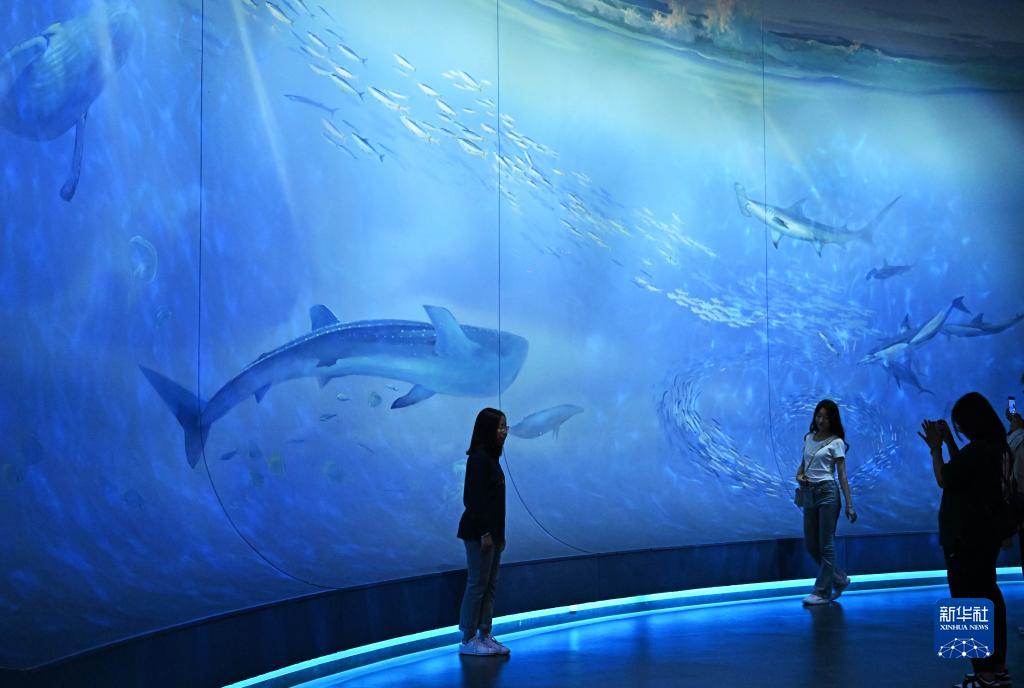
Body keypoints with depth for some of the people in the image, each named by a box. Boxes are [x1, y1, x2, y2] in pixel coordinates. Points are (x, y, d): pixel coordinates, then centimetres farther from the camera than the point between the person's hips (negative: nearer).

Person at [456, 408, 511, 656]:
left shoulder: (491, 457, 13)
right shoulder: (479, 458, -15)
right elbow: (475, 498, -19)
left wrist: (499, 534, 16)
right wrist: (484, 533, -20)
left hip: (492, 531, 9)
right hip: (478, 532, -9)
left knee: (489, 585, 11)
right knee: (477, 584, -3)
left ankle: (485, 635, 17)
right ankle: (468, 640, 3)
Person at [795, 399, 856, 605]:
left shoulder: (836, 443, -6)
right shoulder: (808, 438, 11)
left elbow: (842, 476, -8)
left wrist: (849, 505, -12)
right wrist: (799, 475, -1)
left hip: (827, 492, -7)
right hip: (809, 493, 7)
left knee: (825, 544, -2)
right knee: (810, 544, 8)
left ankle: (822, 592, 5)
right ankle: (839, 579, 26)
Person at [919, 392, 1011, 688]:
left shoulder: (977, 451, -23)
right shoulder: (996, 447, 8)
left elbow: (945, 479, -12)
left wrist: (935, 448, -1)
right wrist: (948, 443, 18)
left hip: (968, 537, -10)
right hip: (985, 533, 10)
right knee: (988, 597, 16)